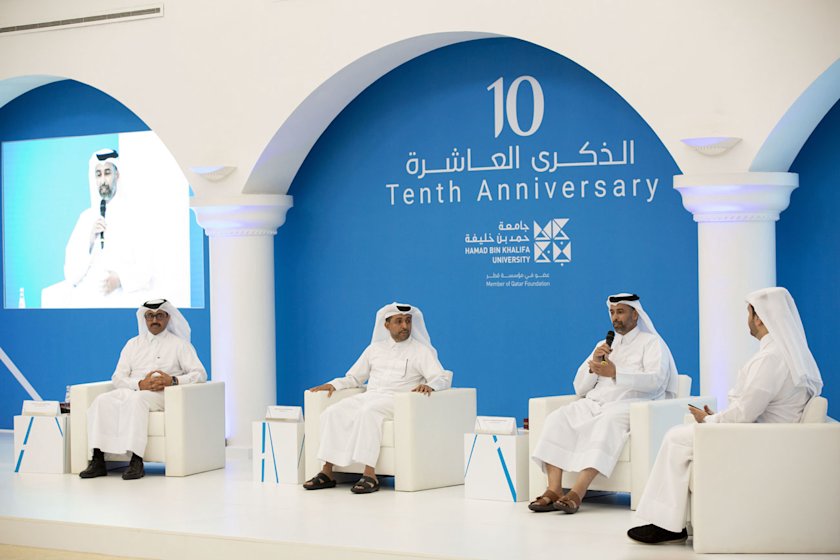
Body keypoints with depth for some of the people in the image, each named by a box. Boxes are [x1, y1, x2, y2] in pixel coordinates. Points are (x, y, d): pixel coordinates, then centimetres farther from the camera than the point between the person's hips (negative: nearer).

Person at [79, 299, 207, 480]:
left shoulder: (179, 344, 12)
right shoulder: (133, 344, 22)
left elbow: (200, 374, 2)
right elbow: (117, 378, 11)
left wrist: (173, 380, -16)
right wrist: (140, 384, -10)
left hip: (162, 396, -4)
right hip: (132, 391, 4)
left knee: (135, 400, -37)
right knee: (102, 400, -26)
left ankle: (136, 461, -45)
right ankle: (98, 460, -32)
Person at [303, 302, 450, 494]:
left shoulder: (421, 350, 8)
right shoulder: (374, 349, 23)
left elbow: (442, 379, -3)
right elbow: (353, 378, 27)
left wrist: (429, 385, -27)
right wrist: (333, 384, 7)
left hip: (397, 401, -5)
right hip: (368, 397, 5)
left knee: (367, 412, -37)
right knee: (332, 413, -20)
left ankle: (370, 475, -42)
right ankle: (327, 472, -22)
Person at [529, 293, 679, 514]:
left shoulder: (651, 343, 8)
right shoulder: (604, 345, 26)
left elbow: (655, 380, -13)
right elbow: (580, 389, 20)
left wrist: (615, 373, -23)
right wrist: (593, 363, 1)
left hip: (629, 405, -6)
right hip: (594, 403, 6)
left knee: (607, 421, -38)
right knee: (557, 418, -21)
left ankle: (577, 492, -46)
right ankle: (554, 490, -30)